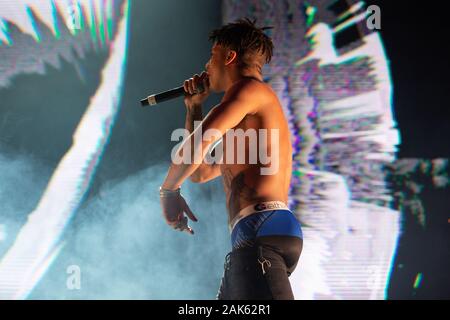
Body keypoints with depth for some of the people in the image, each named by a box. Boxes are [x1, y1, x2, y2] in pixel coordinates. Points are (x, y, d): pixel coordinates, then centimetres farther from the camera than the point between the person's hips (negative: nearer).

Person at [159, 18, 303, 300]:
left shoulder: (249, 88, 3)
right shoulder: (250, 119, 32)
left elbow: (200, 142, -13)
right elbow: (200, 172, 38)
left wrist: (168, 189, 0)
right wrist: (194, 107, 36)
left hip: (262, 228, -10)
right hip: (254, 237, 10)